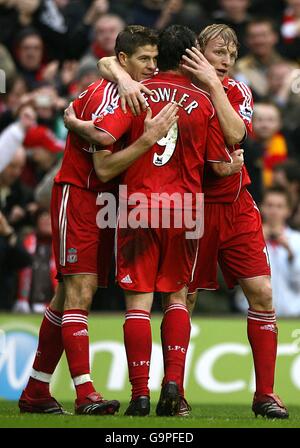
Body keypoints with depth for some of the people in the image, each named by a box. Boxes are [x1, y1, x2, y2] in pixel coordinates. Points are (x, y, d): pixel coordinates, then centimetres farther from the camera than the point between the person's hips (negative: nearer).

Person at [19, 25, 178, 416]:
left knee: (71, 294, 10)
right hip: (77, 196, -9)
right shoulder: (102, 97, -16)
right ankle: (85, 394, -18)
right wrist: (149, 138, -30)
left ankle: (35, 391, 16)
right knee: (80, 292, -13)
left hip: (101, 202, 9)